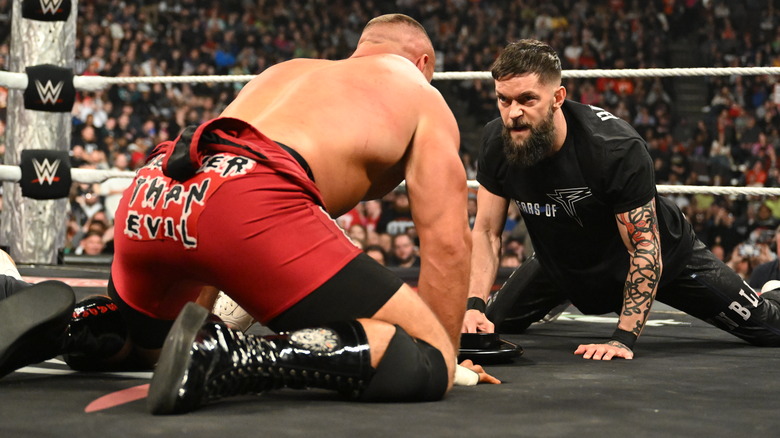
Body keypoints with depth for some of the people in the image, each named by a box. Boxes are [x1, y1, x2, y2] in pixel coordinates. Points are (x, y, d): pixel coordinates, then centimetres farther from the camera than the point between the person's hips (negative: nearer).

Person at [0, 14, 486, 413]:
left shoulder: (283, 71, 39)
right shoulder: (424, 97, 24)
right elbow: (448, 242, 14)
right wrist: (443, 359, 22)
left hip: (148, 195, 7)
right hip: (251, 201, -7)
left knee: (150, 343, 38)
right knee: (428, 366, -6)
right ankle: (225, 354, -24)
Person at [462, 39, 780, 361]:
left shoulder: (617, 148, -38)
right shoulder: (496, 141, -23)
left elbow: (645, 250, -33)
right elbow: (486, 231, -13)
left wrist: (624, 338, -37)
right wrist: (474, 305, -27)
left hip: (664, 256, -4)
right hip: (566, 260, 4)